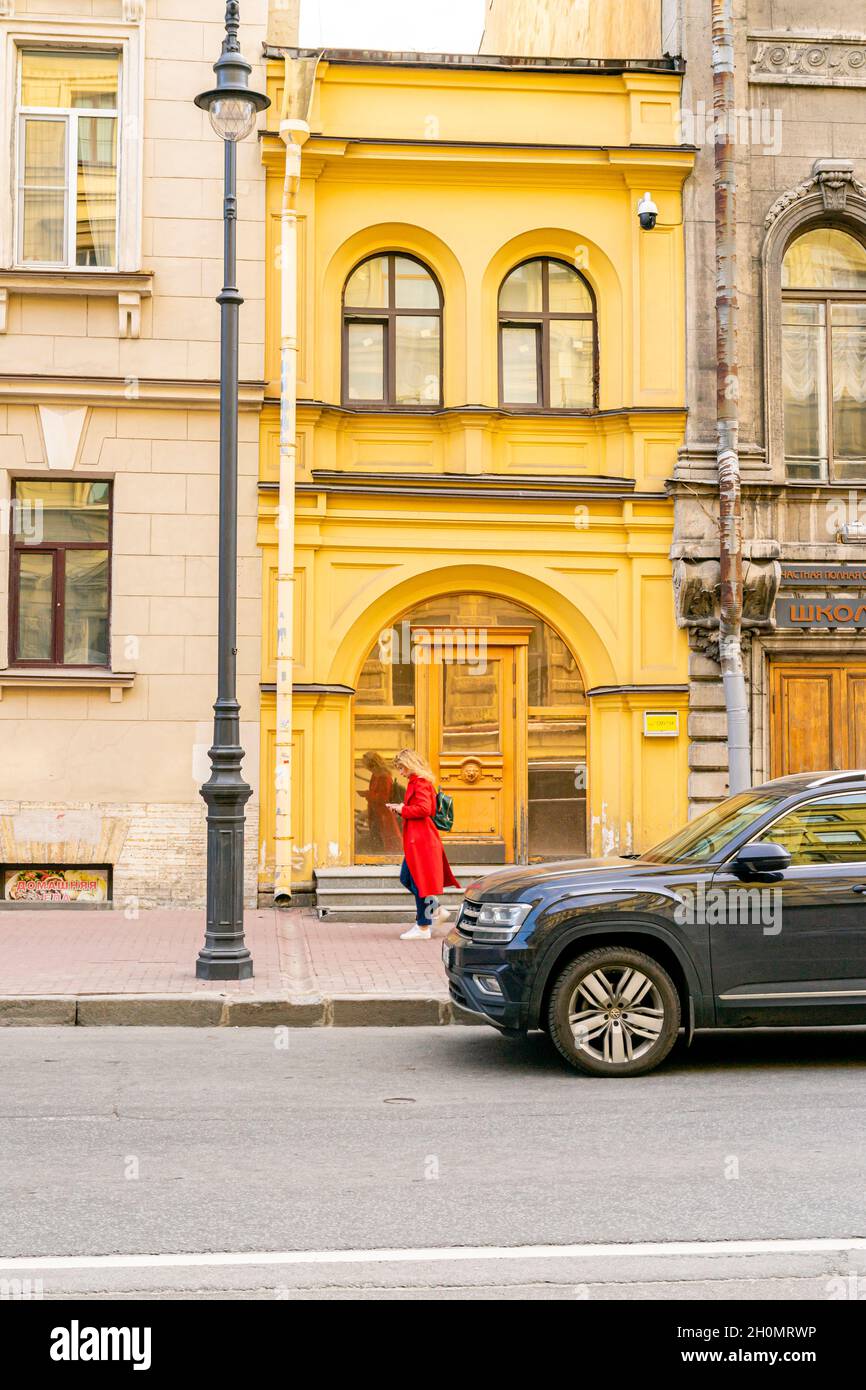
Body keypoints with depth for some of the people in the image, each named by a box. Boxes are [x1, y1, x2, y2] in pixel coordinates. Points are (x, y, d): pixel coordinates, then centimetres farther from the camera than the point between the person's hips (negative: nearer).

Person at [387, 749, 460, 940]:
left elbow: (424, 809, -26)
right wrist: (401, 808, 7)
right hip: (416, 839, 11)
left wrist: (403, 810, -13)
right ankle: (436, 911, 20)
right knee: (406, 878, 15)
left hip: (421, 839, -11)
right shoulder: (416, 781, 17)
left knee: (419, 882, -5)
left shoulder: (421, 783, -15)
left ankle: (423, 928, 2)